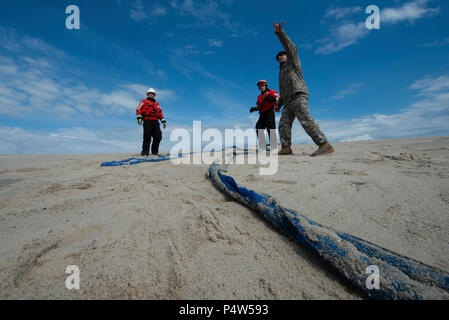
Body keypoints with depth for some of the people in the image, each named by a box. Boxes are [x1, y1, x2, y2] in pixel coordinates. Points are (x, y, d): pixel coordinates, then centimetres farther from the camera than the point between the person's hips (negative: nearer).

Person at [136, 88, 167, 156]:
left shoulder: (157, 104, 29)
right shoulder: (144, 101, 16)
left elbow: (160, 113, 28)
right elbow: (138, 109, 4)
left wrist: (163, 121, 17)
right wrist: (139, 117, -12)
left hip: (155, 122, 4)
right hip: (147, 121, -4)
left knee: (158, 136, -6)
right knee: (147, 137, -11)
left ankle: (155, 151, 4)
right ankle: (145, 151, -8)